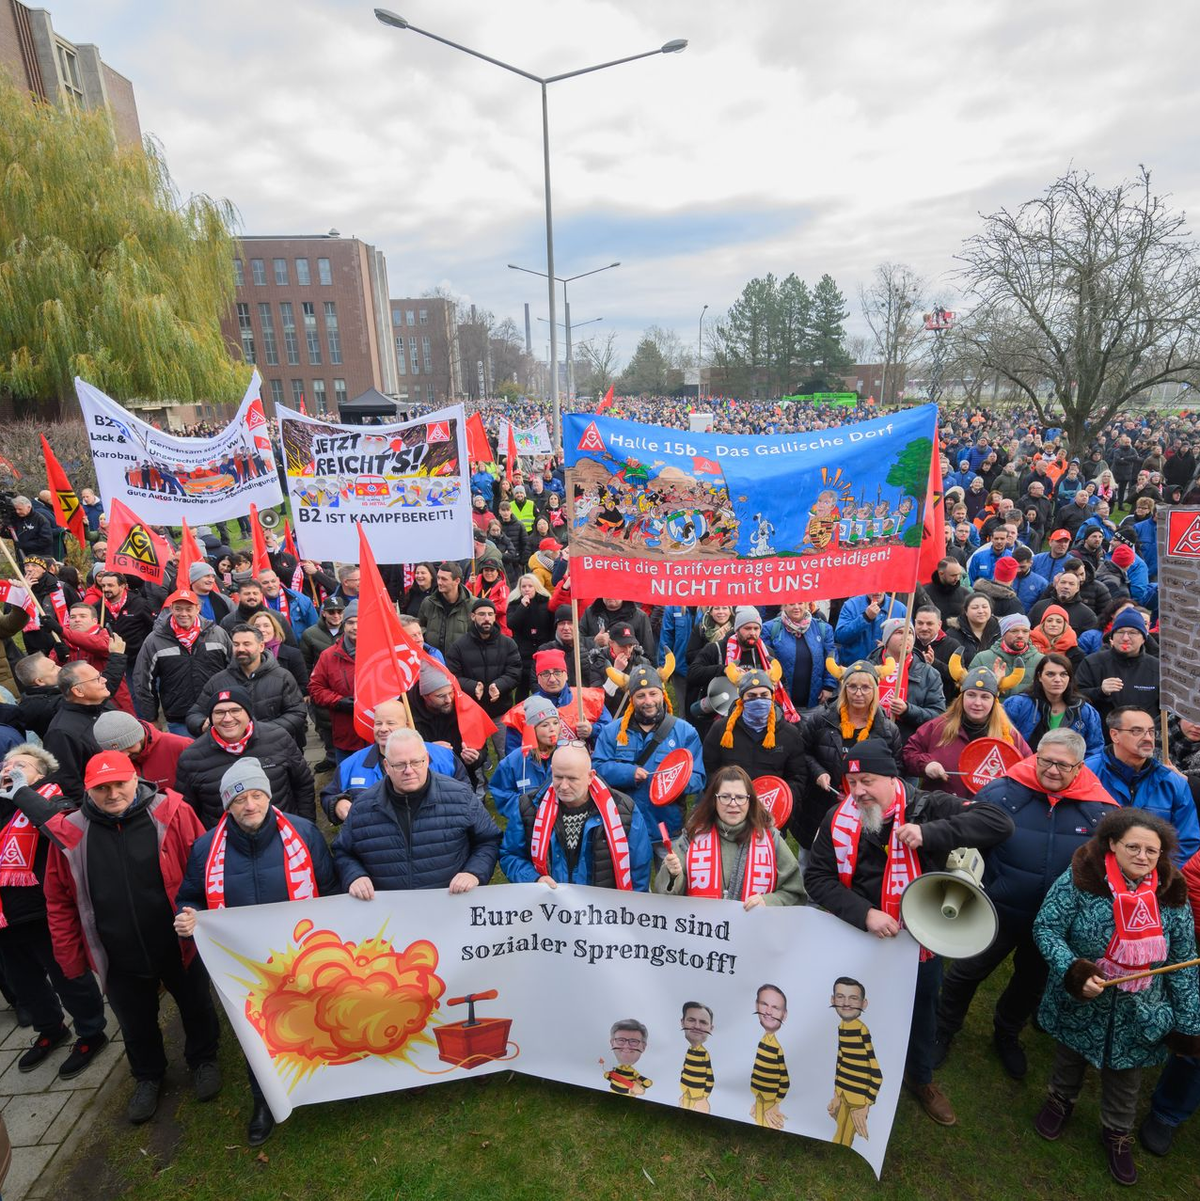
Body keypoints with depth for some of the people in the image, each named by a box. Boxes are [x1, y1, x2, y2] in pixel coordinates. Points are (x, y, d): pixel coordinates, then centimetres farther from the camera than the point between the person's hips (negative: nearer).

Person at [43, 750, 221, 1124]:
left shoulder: (172, 815, -18)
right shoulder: (69, 834, -9)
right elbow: (59, 902, 2)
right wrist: (70, 959, 4)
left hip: (180, 947, -2)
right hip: (119, 961, 2)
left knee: (196, 1008, 20)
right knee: (136, 1025, 24)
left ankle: (203, 1059, 48)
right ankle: (147, 1075, 52)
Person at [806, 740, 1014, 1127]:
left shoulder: (928, 808, -19)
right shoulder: (838, 819, -14)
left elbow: (1000, 822, -27)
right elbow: (817, 877, -12)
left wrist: (929, 834, -37)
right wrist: (864, 913, -26)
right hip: (858, 940, 1)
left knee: (922, 1010, 24)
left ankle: (921, 1078, 55)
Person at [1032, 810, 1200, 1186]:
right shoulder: (1078, 881, -24)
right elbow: (1046, 928, -18)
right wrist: (1075, 971, -30)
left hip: (1136, 1013, 2)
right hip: (1080, 1004, -2)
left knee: (1125, 1077, 20)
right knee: (1070, 1058, 23)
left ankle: (1117, 1133, 48)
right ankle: (1061, 1101, 52)